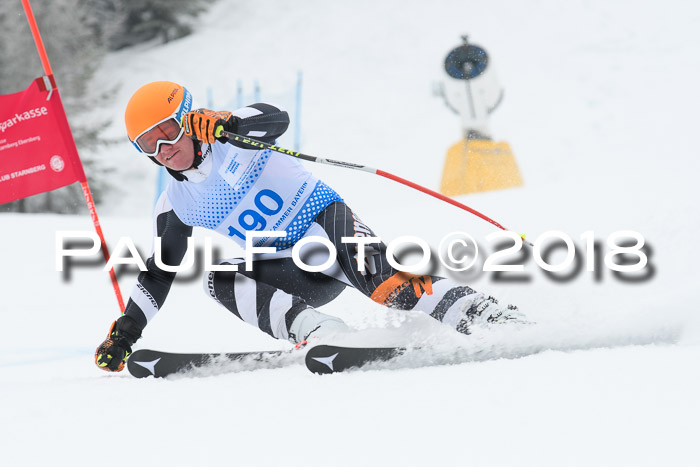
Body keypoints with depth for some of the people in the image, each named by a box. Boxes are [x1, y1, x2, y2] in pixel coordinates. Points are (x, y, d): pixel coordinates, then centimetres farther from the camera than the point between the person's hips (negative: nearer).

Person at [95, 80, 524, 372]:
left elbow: (276, 119, -29)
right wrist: (126, 329, 1)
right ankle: (318, 331, -39)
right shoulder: (176, 208, 6)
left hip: (326, 220, -5)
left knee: (377, 276, -35)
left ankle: (482, 315, -39)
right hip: (292, 275, 5)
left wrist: (223, 124, -48)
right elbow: (159, 275, 10)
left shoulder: (232, 135, -7)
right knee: (218, 279, -24)